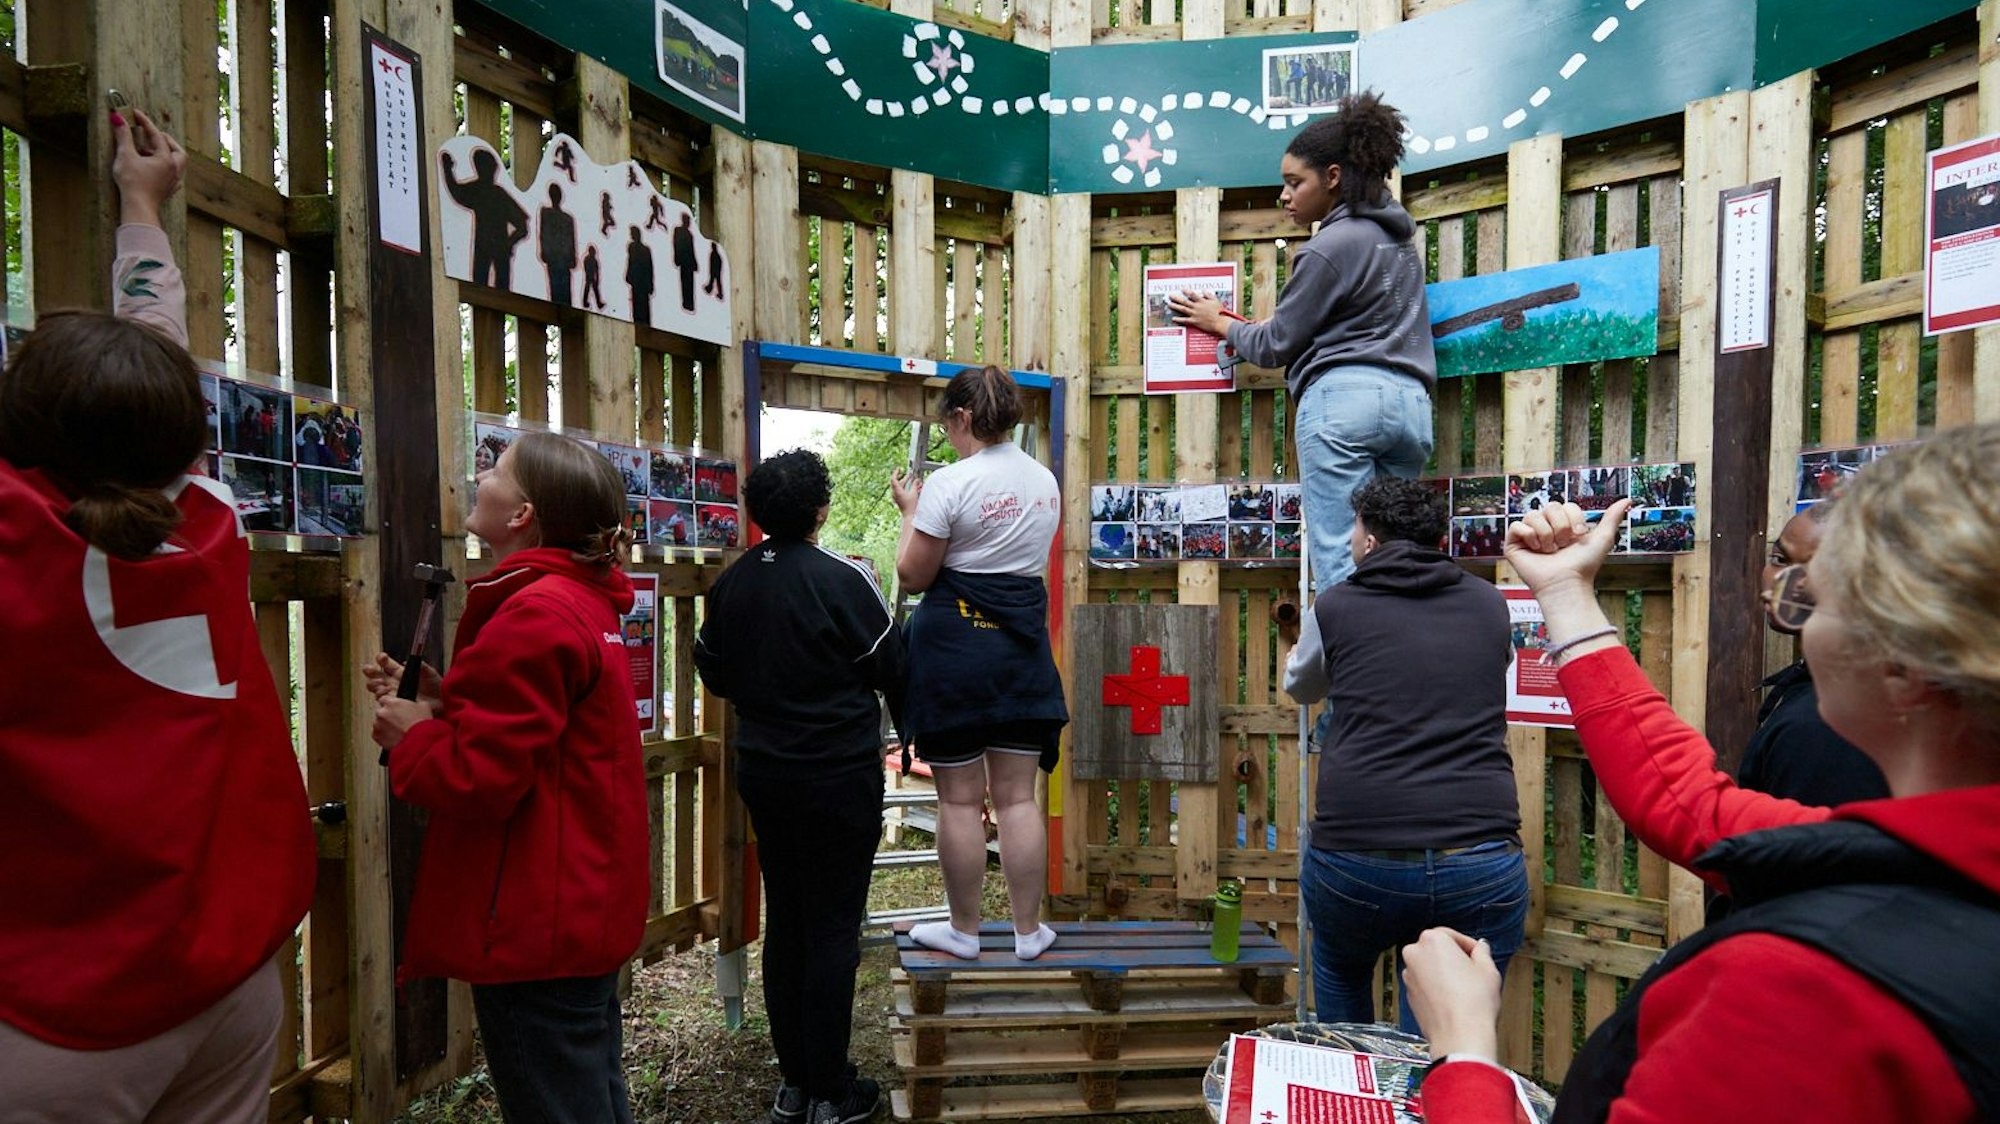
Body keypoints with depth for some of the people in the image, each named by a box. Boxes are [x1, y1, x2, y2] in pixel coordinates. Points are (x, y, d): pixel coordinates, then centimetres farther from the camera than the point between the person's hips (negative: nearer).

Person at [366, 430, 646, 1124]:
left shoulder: (533, 615, -21)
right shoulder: (582, 600, 10)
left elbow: (477, 780, -24)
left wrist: (410, 736, -6)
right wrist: (439, 704, 4)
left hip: (537, 930, -10)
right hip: (585, 907, 10)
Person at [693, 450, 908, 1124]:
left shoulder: (731, 582, 0)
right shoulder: (842, 580, -17)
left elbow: (712, 671, 10)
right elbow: (891, 669, -9)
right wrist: (909, 725, 11)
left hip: (762, 773, 6)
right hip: (840, 775, -6)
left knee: (783, 922, 15)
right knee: (833, 929, 5)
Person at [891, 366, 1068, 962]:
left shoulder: (951, 482, -12)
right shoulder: (1045, 481, 9)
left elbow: (913, 575, -8)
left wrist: (911, 511, 6)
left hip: (954, 648, -6)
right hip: (1023, 645, 6)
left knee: (960, 798, 6)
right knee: (1017, 795, 11)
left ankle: (964, 930, 19)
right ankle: (1029, 930, 20)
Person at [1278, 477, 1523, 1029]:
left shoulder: (1335, 607, 5)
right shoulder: (1489, 604, 12)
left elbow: (1301, 688, 25)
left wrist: (1298, 642, 48)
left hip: (1355, 857, -1)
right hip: (1481, 865, 1)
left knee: (1340, 974, 30)